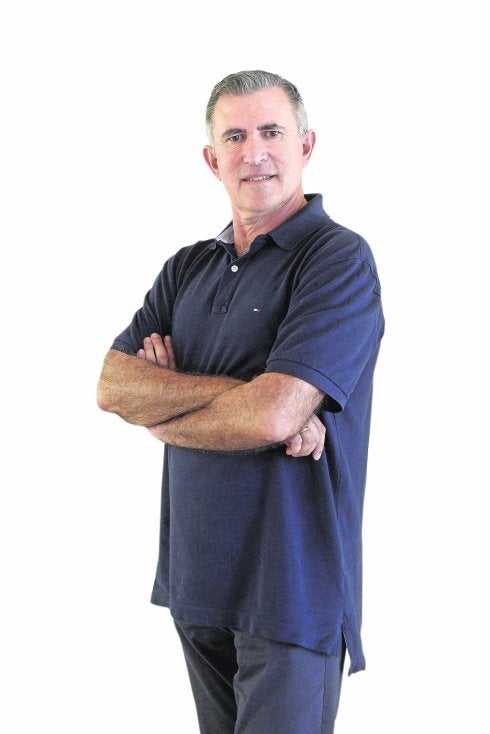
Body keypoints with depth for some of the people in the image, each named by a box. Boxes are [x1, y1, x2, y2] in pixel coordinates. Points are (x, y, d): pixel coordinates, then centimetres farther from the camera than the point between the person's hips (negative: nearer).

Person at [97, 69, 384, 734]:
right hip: (194, 578, 6)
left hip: (289, 587, -6)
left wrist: (159, 409, -6)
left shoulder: (339, 260, -12)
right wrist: (235, 392, -17)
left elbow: (274, 414, -24)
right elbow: (112, 385, -2)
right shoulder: (188, 268, 11)